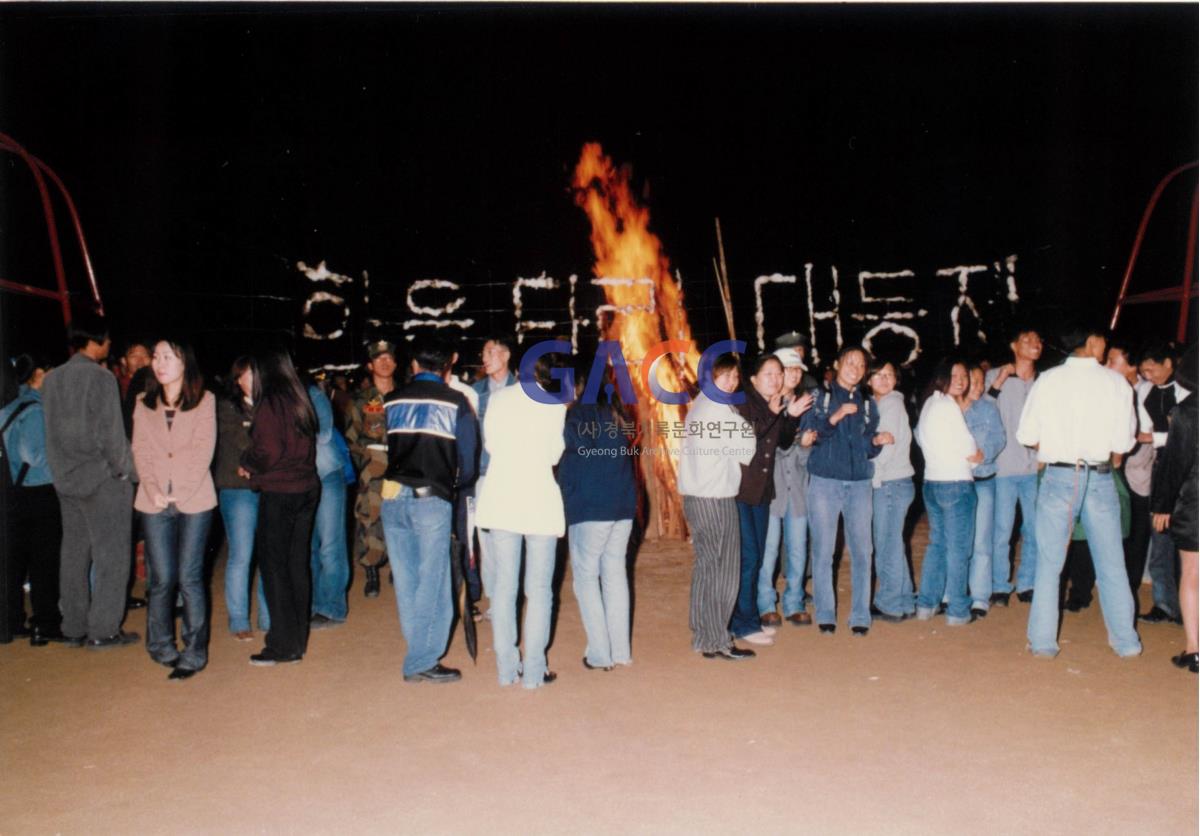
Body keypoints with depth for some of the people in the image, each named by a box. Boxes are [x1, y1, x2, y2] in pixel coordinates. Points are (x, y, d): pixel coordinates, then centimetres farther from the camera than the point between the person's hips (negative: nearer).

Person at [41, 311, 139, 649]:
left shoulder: (51, 379, 8)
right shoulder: (100, 377, -13)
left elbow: (51, 433, 11)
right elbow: (110, 433, -15)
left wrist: (63, 469, 17)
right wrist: (124, 470, -4)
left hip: (66, 480, 7)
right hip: (101, 479, -7)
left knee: (74, 555, 13)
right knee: (111, 556, 0)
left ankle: (74, 628, 20)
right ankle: (103, 630, 3)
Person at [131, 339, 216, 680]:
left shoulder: (204, 400, 3)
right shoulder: (144, 404, 12)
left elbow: (203, 449, -4)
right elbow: (141, 451, 6)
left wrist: (181, 492, -12)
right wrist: (153, 490, -9)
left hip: (194, 501, -2)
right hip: (154, 502, 2)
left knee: (189, 577, -1)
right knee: (162, 578, 3)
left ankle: (194, 653, 9)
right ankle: (162, 648, 21)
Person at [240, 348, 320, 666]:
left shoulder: (270, 404, -12)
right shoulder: (300, 401, 10)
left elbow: (268, 451, -18)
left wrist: (248, 465, 2)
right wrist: (255, 465, 13)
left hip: (279, 493, -8)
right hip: (307, 488, 8)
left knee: (274, 565, 1)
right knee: (298, 564, 12)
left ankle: (282, 645, 6)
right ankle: (297, 640, 20)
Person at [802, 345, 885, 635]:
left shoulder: (867, 404, 15)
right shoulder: (820, 396, 6)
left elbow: (868, 450, 12)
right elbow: (806, 433, -7)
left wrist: (876, 441, -8)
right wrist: (834, 418, -19)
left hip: (859, 483, 3)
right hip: (825, 481, -3)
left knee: (862, 551, -1)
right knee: (823, 551, 0)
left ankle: (860, 616, 8)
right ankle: (825, 614, 10)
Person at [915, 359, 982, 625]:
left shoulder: (928, 404, 13)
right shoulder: (948, 405, -12)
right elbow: (969, 449, -11)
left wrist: (969, 455, 8)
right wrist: (976, 456, 11)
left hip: (931, 482, 8)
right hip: (956, 483, -8)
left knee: (937, 544, 16)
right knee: (958, 549, 0)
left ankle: (926, 605, 19)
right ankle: (957, 611, 6)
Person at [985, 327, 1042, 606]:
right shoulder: (995, 376, 0)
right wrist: (997, 384, -13)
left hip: (1035, 467, 3)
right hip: (1004, 466, -3)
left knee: (1036, 530, 7)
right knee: (1002, 532, -1)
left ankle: (1027, 585, 22)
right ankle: (1000, 586, 13)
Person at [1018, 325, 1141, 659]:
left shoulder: (1047, 381, -3)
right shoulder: (1116, 382, -3)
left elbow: (1026, 435, -4)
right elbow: (1123, 443, -4)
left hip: (1059, 477, 0)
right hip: (1100, 478, 1)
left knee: (1049, 564, 7)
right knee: (1112, 564, 11)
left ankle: (1043, 641, 9)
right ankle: (1126, 640, 21)